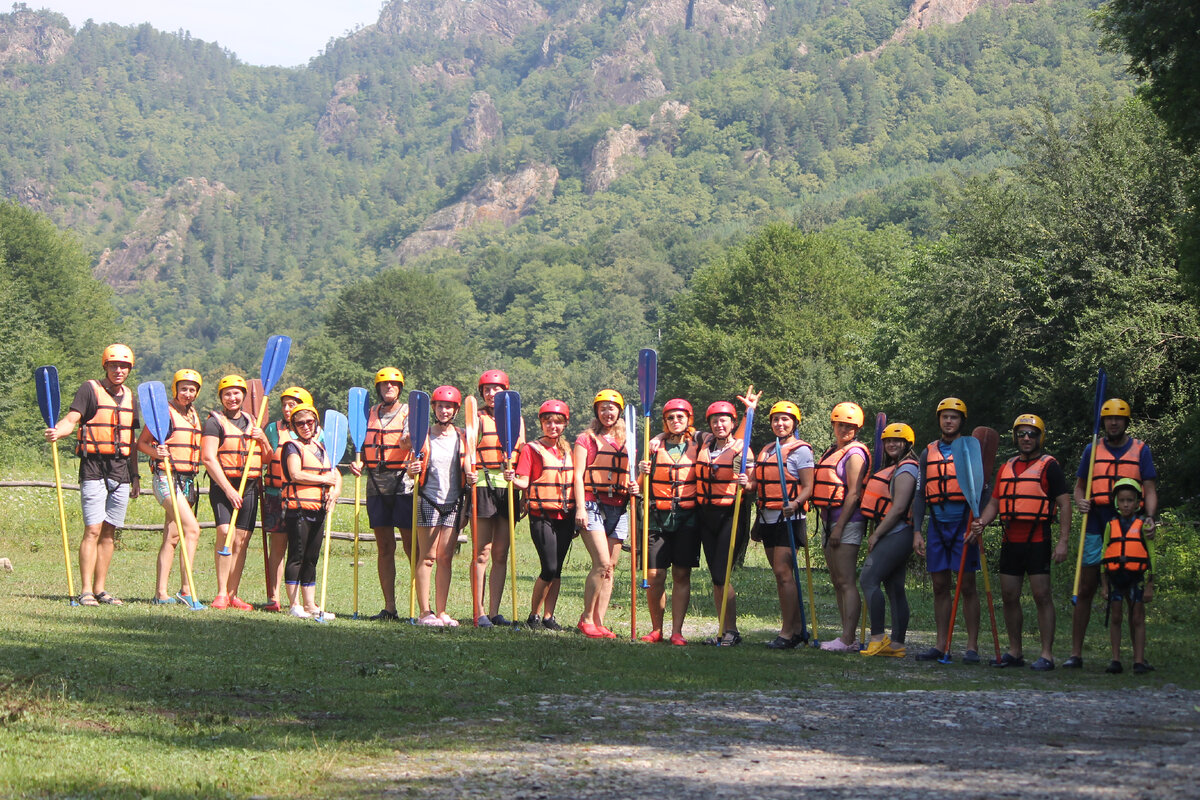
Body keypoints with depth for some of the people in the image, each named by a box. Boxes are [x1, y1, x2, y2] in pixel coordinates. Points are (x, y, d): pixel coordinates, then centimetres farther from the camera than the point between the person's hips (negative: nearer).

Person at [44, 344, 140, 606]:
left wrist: (134, 476, 19)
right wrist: (57, 431, -33)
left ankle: (100, 589, 9)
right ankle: (86, 591, -11)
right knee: (93, 530, -11)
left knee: (109, 532, 5)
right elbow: (71, 419, -12)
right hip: (94, 468, -5)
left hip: (121, 470, 6)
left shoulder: (130, 397, 17)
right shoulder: (90, 389, -1)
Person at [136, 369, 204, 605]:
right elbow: (141, 442, -4)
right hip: (166, 477, -7)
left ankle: (161, 592, 9)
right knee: (192, 529, -19)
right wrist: (156, 452, -22)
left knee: (172, 537, 7)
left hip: (188, 480, 7)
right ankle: (187, 589, -19)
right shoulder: (163, 411, -4)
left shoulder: (194, 415, 17)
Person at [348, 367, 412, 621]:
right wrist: (359, 463, 0)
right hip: (376, 484, 4)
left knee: (411, 546, -5)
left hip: (403, 482, -4)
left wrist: (409, 441, -37)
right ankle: (389, 608, 8)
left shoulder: (409, 413, 2)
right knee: (384, 547, 5)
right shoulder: (370, 414, 15)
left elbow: (409, 440, -14)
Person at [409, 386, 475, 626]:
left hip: (453, 502, 2)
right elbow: (415, 468, 8)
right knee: (427, 557, -5)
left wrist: (471, 478, -6)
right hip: (428, 500, -2)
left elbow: (467, 470, 16)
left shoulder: (462, 438, 9)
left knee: (445, 558, 3)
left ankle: (441, 612, 6)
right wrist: (412, 471, -14)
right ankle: (425, 612, -4)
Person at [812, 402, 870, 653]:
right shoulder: (831, 452, 19)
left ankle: (848, 639, -15)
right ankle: (848, 636, 13)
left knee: (846, 582, -12)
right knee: (837, 582, 10)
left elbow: (853, 494, -16)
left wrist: (839, 526, -19)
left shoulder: (854, 454, -9)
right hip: (830, 520, 10)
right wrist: (830, 525, 16)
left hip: (848, 521, -10)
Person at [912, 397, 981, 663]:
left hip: (963, 522, -4)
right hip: (937, 524, 4)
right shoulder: (928, 453, 14)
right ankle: (942, 645, 10)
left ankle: (972, 646, -1)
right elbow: (921, 495, 15)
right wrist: (917, 531, 7)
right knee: (940, 586, 5)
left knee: (967, 585, -4)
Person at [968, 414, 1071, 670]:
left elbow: (1064, 504, -6)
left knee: (1041, 596, -6)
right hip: (1010, 541, 6)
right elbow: (994, 503, 19)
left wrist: (1063, 542, -14)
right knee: (1009, 597, 7)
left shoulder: (1049, 466, -2)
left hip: (1038, 541, -6)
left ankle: (1047, 655, -4)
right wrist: (980, 524, -1)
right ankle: (1015, 652, 16)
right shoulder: (1007, 467, 17)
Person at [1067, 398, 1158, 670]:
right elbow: (1079, 486, 14)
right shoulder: (1092, 450, 11)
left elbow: (1150, 489, 4)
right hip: (1096, 528, 1)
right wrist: (1080, 502, -9)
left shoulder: (1140, 450, 8)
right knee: (1085, 590, -1)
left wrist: (1150, 517, -14)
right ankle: (1075, 653, 2)